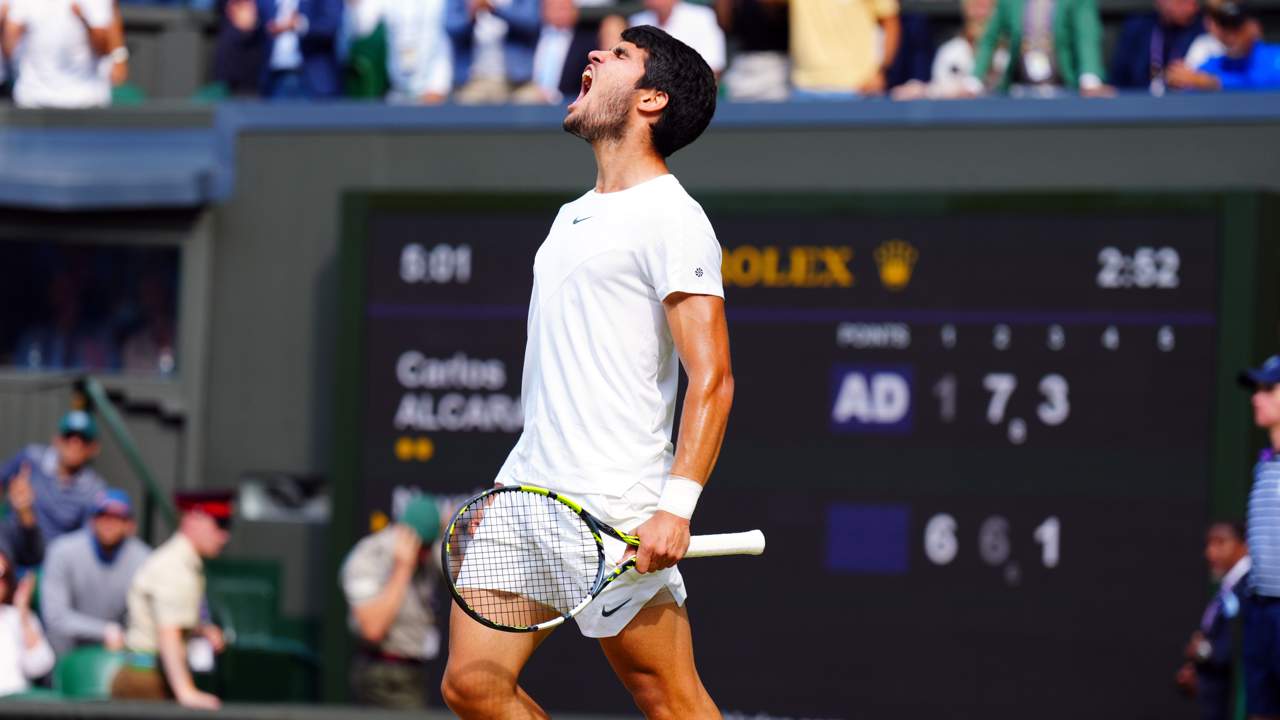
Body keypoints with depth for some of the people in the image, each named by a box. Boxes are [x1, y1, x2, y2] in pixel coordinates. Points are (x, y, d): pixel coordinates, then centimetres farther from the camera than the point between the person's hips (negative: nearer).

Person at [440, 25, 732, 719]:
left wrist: (676, 505, -24)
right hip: (527, 491, 9)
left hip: (616, 508, -9)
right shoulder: (571, 216, 20)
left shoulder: (669, 217, -8)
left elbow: (712, 378, -15)